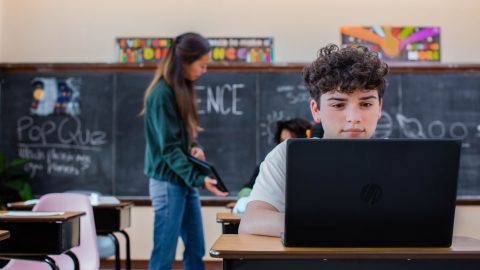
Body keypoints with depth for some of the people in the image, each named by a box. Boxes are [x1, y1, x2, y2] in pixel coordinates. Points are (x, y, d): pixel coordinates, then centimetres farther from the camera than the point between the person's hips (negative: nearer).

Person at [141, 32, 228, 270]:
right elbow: (168, 148, -18)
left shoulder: (183, 89, 11)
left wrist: (193, 149, -3)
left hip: (185, 180, 9)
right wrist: (198, 178, -23)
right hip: (168, 182, -9)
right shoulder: (162, 93, -16)